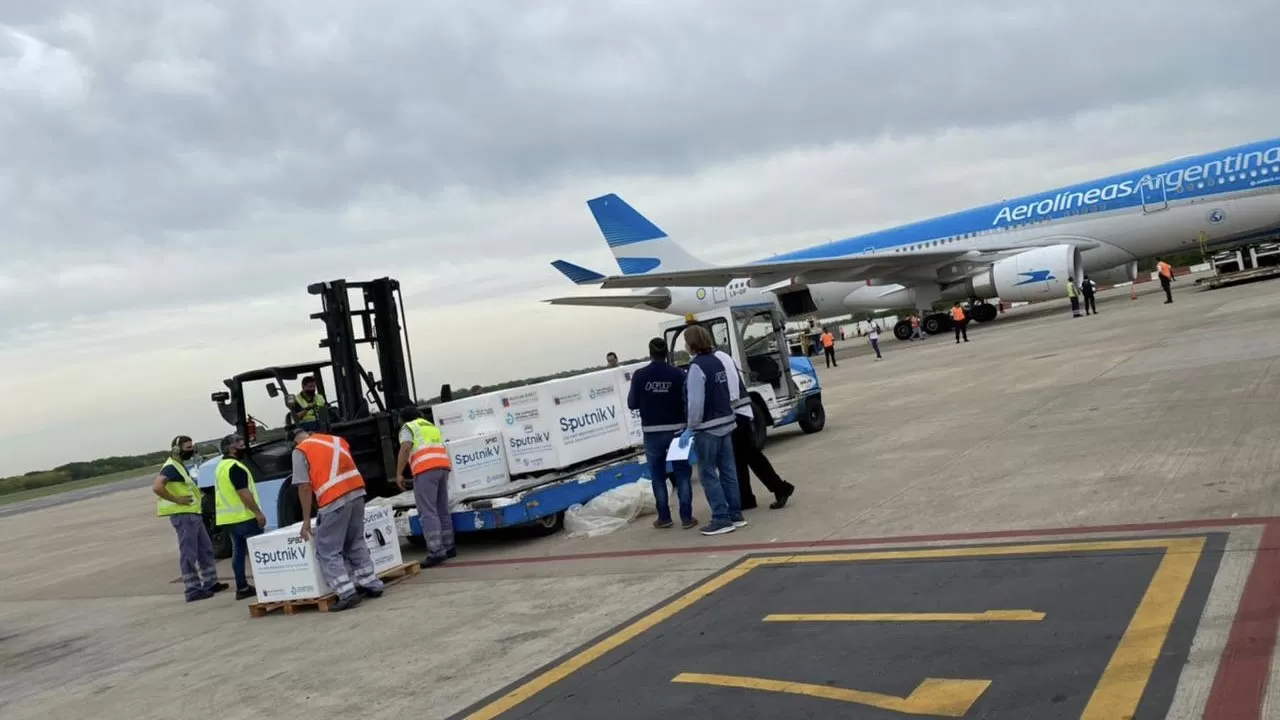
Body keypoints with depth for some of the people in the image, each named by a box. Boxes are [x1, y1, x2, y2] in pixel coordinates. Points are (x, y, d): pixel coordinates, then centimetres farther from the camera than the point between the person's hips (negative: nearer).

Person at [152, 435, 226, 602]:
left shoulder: (180, 465, 16)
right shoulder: (171, 467, -15)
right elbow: (156, 486, -30)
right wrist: (176, 499, -24)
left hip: (193, 514, 10)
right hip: (183, 516, -10)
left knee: (206, 550, 15)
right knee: (188, 554, -6)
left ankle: (210, 583, 22)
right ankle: (192, 590, -2)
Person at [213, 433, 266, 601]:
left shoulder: (221, 466, 16)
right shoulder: (235, 467, -17)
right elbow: (244, 493, -22)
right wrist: (258, 512, -20)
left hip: (229, 517, 10)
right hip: (243, 517, -10)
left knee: (238, 550, 10)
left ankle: (242, 588, 11)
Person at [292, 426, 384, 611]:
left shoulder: (300, 451, 4)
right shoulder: (336, 440, 22)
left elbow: (305, 487, -2)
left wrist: (306, 519, 2)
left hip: (335, 500, -7)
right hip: (356, 491, 7)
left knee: (328, 552, 2)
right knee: (356, 544, 20)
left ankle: (347, 594, -6)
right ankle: (372, 585, 22)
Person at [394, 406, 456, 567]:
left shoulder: (408, 427, 11)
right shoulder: (432, 426, 32)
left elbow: (405, 448, -6)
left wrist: (399, 474, -8)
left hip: (426, 470, -7)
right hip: (443, 466, 7)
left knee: (427, 513, -9)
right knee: (442, 510, 15)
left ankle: (436, 552, -16)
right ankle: (449, 547, 18)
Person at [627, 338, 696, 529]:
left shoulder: (639, 375, -6)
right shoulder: (678, 373, -9)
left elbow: (632, 404, 0)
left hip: (652, 432, 1)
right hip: (676, 429, 0)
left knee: (658, 476, 13)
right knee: (682, 474, 7)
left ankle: (664, 518, 16)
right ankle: (686, 517, 5)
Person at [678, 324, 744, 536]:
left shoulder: (697, 366, -17)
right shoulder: (716, 362, 10)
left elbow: (696, 401, -21)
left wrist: (690, 428, -15)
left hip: (707, 428, -8)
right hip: (725, 423, 8)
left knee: (708, 474, -1)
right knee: (727, 471, 12)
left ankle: (721, 519, 0)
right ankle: (735, 515, 18)